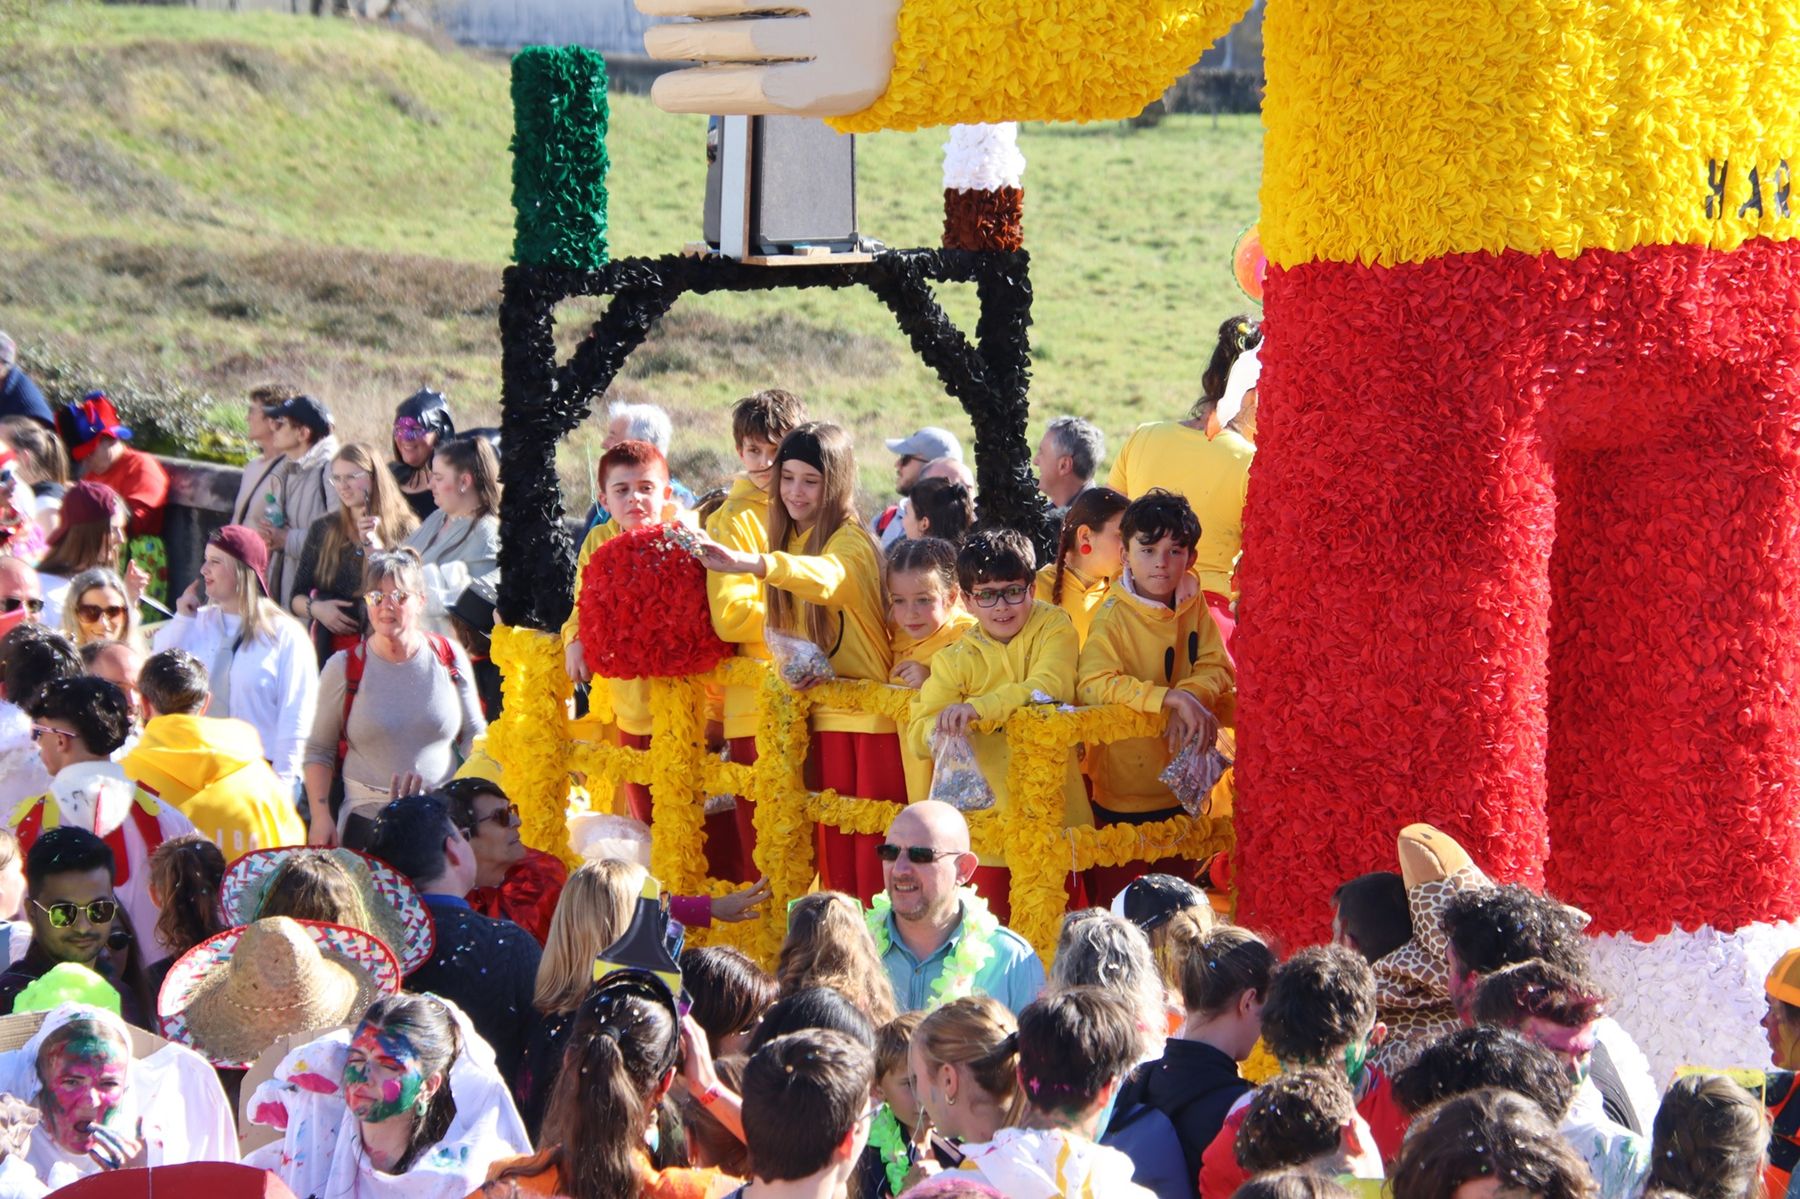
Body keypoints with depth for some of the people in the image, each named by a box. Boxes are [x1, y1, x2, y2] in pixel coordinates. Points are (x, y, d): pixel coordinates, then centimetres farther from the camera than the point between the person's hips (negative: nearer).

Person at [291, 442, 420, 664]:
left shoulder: (403, 529, 1)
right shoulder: (322, 529, 12)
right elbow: (296, 598, 15)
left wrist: (372, 543, -12)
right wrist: (315, 608, -6)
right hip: (329, 649, 3)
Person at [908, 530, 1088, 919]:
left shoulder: (1054, 627, -1)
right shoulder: (956, 658, 3)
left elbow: (1050, 685, -20)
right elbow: (917, 733, -4)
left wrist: (979, 708, -33)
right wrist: (941, 730, -28)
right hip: (988, 811, 1)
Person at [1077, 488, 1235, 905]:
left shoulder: (1193, 607, 2)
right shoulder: (1113, 616, -15)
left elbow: (1217, 668, -4)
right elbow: (1093, 684, -29)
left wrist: (1191, 698, -27)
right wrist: (1170, 698, -37)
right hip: (1122, 797, -5)